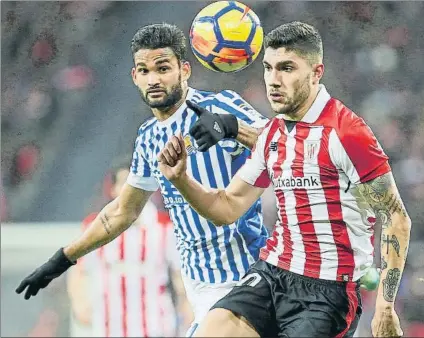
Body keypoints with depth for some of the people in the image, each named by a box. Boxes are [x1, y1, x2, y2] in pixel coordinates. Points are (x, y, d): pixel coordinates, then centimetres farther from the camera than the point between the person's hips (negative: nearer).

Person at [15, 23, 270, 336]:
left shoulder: (220, 106, -11)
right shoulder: (149, 137, 10)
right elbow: (123, 211, 23)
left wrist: (232, 126, -41)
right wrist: (62, 260, 26)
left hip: (240, 280, -6)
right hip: (196, 280, 6)